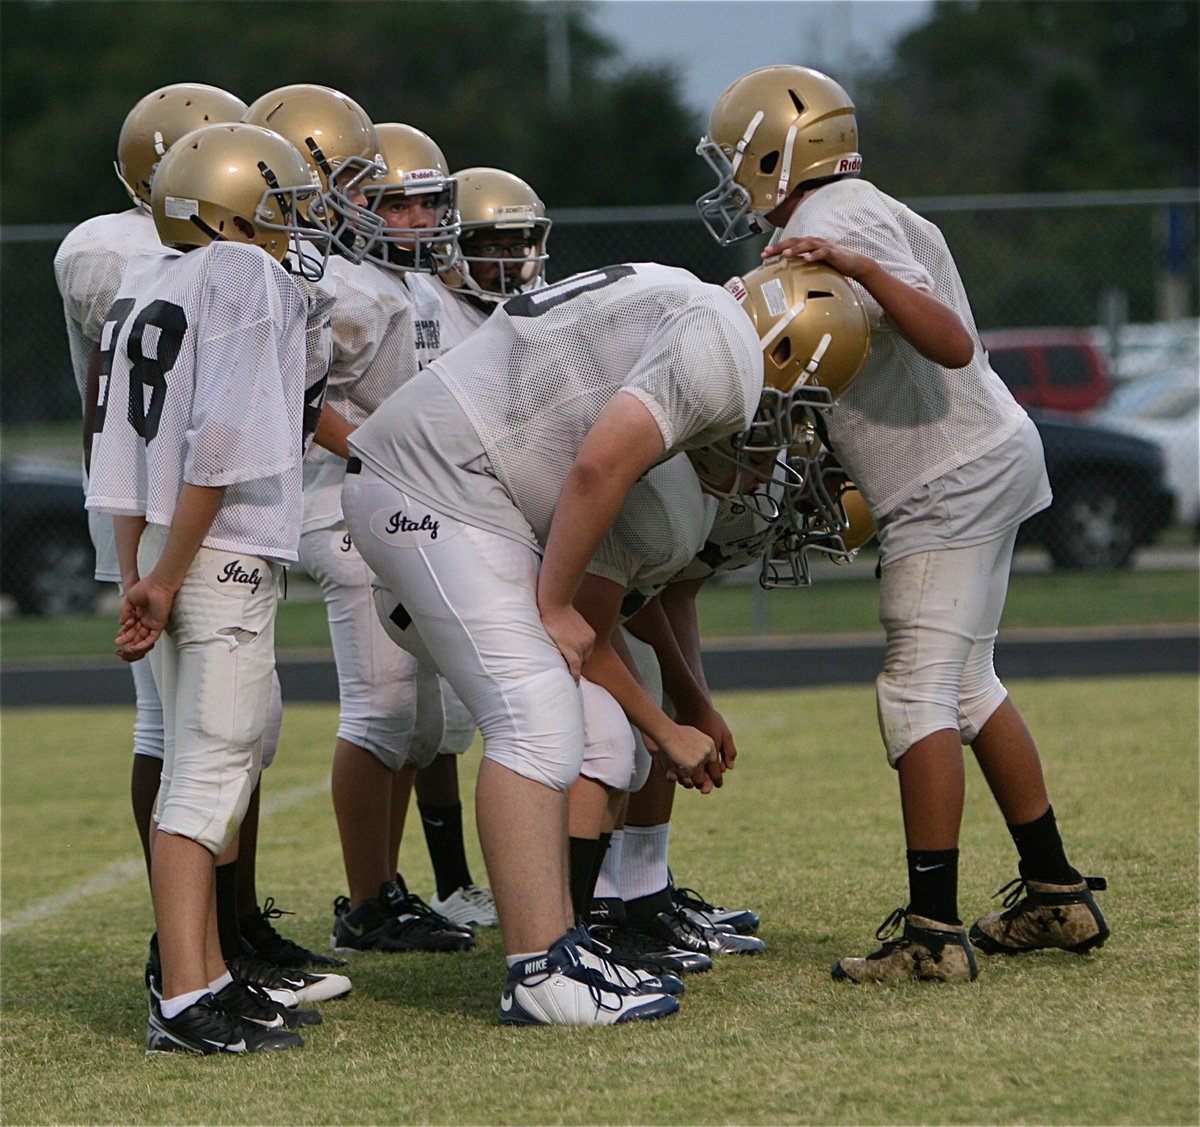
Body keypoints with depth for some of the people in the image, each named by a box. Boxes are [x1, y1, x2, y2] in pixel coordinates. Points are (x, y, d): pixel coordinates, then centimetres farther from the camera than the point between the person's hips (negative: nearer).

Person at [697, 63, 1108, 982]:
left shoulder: (835, 228, -16)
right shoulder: (851, 219, 14)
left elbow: (951, 344, -24)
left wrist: (861, 270, -32)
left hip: (951, 480, -10)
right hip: (985, 461, 10)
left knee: (920, 692, -10)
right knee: (967, 683, 17)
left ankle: (933, 929, -11)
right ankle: (1056, 894, 22)